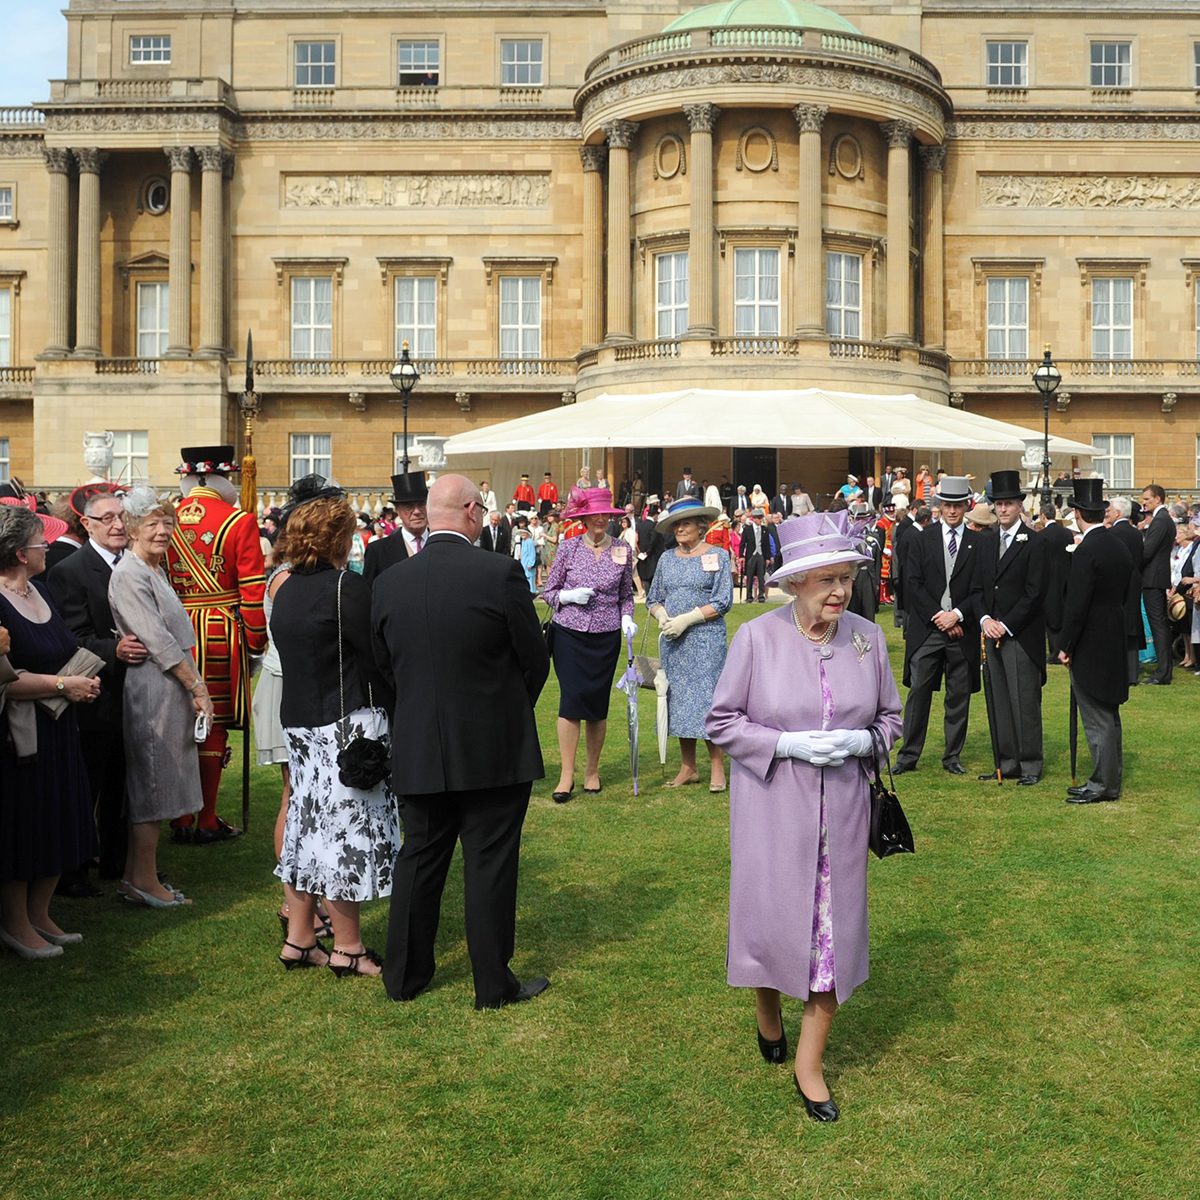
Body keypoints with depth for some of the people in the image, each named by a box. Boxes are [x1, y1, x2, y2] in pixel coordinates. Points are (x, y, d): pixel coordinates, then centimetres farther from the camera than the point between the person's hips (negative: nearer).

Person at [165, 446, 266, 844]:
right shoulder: (240, 521, -7)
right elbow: (253, 587, -9)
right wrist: (256, 640, -1)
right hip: (222, 633, -4)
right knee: (214, 724, 4)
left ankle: (182, 821, 16)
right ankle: (208, 821, 10)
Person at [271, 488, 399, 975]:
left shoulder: (286, 589, 9)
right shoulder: (346, 587, -16)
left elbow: (294, 656, 13)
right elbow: (377, 655, -14)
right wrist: (397, 703, -1)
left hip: (300, 721, 8)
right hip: (346, 723, -8)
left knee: (309, 823, 15)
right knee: (347, 826, 0)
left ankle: (299, 939, 23)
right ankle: (348, 948, 9)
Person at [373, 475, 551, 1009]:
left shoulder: (390, 582, -2)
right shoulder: (500, 572, -15)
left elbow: (384, 663, 8)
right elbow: (535, 658, -6)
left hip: (418, 751, 4)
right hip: (494, 749, -4)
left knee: (419, 860, 16)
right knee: (490, 865, 6)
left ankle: (403, 975, 27)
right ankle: (494, 984, 16)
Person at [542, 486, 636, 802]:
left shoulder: (622, 550, 4)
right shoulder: (569, 548, -1)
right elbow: (548, 592, 4)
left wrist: (626, 618, -4)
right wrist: (569, 596, -14)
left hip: (606, 636, 2)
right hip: (569, 634, -2)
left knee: (598, 704, 6)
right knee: (571, 699, -8)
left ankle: (592, 770, 21)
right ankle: (566, 774, -1)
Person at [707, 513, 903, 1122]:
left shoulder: (867, 637, -2)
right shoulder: (756, 638, -11)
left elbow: (890, 717, 8)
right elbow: (722, 722, -6)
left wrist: (860, 739, -13)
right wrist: (788, 743, -19)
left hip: (841, 808, 2)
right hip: (771, 808, -2)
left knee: (836, 928, 5)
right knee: (770, 916, 9)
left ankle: (809, 1062, 22)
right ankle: (768, 1012, 43)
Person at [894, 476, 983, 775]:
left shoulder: (978, 543, 5)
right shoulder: (921, 540, 5)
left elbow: (980, 589, 2)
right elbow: (913, 585, -1)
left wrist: (957, 614, -12)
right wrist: (938, 616, -9)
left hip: (962, 630, 1)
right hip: (926, 629, -1)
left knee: (959, 696, 6)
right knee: (918, 691, -2)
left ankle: (952, 756, 16)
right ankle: (908, 755, 3)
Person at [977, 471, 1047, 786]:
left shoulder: (1034, 543, -5)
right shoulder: (987, 546, 15)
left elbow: (1035, 592, -11)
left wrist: (1006, 625, -13)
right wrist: (985, 619, -3)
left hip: (1022, 636, -6)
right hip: (993, 634, 6)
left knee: (1025, 703, -3)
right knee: (999, 703, 8)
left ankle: (1031, 765, 5)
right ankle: (1007, 763, 15)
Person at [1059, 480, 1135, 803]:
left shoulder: (1086, 551, -19)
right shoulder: (1119, 548, 8)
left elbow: (1077, 605, -21)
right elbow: (1124, 595, 15)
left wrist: (1065, 647, -12)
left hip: (1090, 648, -9)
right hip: (1113, 643, 9)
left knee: (1097, 720, -2)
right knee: (1108, 716, 16)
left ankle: (1104, 784, 3)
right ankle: (1110, 779, 24)